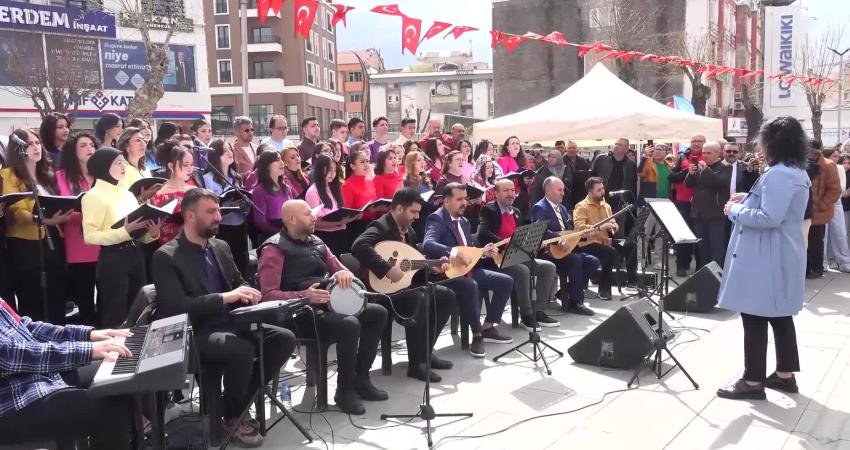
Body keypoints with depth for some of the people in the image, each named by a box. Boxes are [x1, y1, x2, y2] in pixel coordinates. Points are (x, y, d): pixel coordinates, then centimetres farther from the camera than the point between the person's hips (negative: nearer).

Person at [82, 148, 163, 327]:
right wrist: (125, 231, -24)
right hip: (112, 260, -7)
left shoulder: (127, 194, 14)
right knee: (116, 316, 1)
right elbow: (90, 236, -17)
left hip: (136, 256, 7)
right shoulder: (94, 196, -7)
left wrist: (152, 232, -4)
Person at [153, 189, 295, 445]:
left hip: (232, 324, 7)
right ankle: (232, 416, -6)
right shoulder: (166, 257, -9)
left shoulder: (221, 247, 13)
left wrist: (246, 293, -2)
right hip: (196, 333, -7)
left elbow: (239, 282, 24)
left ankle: (240, 401, -1)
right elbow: (177, 307, -18)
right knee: (242, 350, -34)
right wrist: (225, 297, -23)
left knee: (285, 338, -13)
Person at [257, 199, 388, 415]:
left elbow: (340, 268, 16)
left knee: (378, 313, -1)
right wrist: (304, 296, -30)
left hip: (329, 305, 9)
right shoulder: (274, 249, -9)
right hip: (301, 313, -9)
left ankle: (361, 377, 5)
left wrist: (345, 273, -9)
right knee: (350, 325, -31)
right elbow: (268, 295, -17)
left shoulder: (316, 242, 15)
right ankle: (344, 390, -13)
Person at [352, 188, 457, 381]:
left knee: (447, 296, 3)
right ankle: (415, 364, -25)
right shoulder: (381, 226, -17)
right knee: (420, 298, -34)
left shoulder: (408, 230, 12)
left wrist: (431, 266, 3)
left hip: (403, 284, 10)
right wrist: (387, 268, -37)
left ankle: (426, 350, 8)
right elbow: (358, 247, -36)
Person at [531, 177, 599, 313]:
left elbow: (570, 230, 19)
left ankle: (567, 294, -5)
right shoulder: (540, 208, -10)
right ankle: (575, 303, -21)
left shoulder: (562, 208, 20)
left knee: (593, 261, -7)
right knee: (575, 259, -31)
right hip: (548, 251, -9)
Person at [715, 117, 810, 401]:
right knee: (780, 315, 16)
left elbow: (769, 218, -27)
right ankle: (785, 374, 25)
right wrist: (748, 200, 11)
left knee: (755, 317, -3)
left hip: (766, 259, -11)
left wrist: (735, 211, -15)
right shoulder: (797, 172, 12)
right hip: (782, 257, 11)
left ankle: (753, 381, 4)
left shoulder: (778, 174, -21)